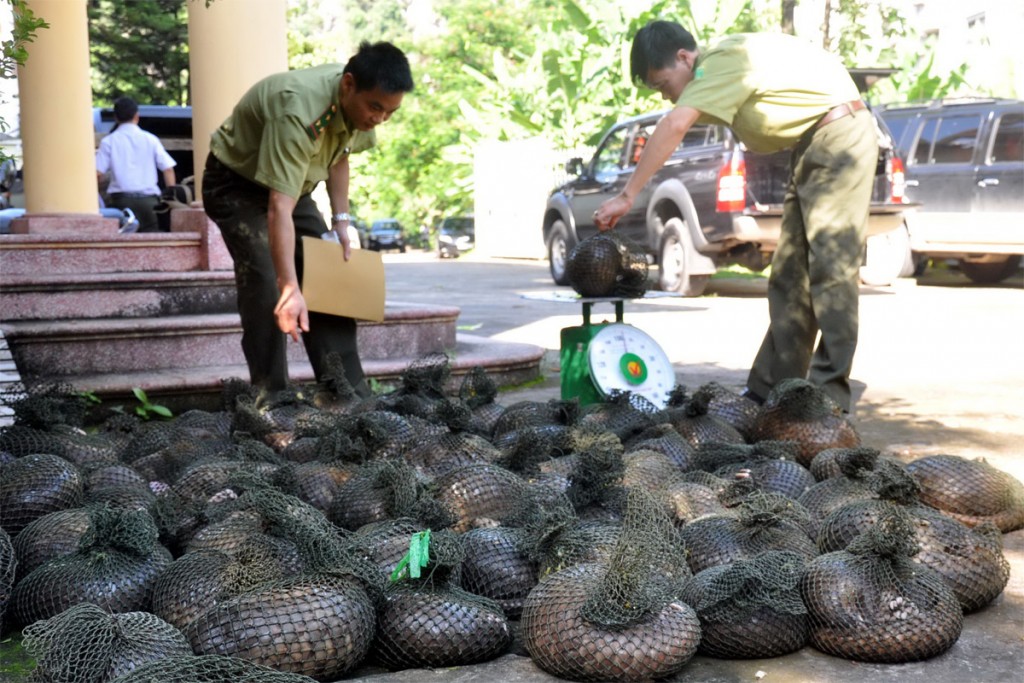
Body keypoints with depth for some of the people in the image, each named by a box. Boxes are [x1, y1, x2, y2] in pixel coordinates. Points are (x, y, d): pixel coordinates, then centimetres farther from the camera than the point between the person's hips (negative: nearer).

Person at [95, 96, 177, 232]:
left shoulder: (108, 141, 5)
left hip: (121, 200, -1)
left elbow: (97, 173, -2)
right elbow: (168, 169, 4)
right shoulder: (150, 139, 9)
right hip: (149, 200, 1)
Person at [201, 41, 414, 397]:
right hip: (235, 185, -7)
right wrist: (290, 288, -51)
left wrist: (341, 220, -1)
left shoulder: (357, 103, -15)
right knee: (266, 293, -21)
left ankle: (350, 394, 6)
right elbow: (279, 209, -45)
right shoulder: (299, 113, -40)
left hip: (292, 184, 7)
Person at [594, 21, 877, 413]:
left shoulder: (722, 61, -18)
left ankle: (828, 398, -10)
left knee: (831, 270, -12)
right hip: (812, 146, 10)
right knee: (789, 275, 6)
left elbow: (675, 126, -28)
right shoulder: (722, 67, 13)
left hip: (839, 134, -10)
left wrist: (627, 196, -30)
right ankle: (769, 389, 8)